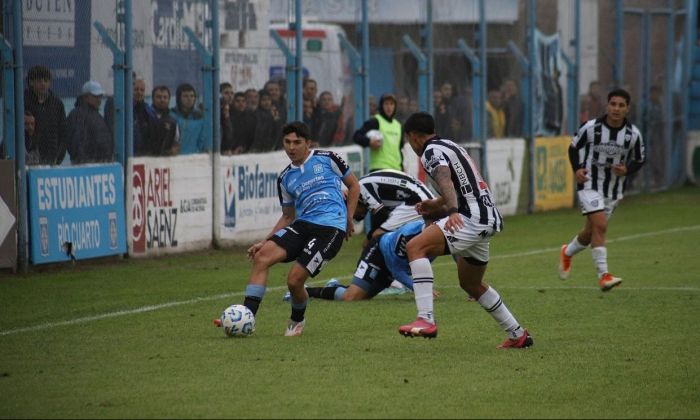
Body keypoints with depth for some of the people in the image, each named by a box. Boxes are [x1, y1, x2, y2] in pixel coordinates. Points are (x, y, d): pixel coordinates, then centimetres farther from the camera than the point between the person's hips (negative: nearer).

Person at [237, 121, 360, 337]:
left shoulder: (327, 159, 5)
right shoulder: (285, 178, 17)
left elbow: (353, 185, 13)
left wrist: (349, 218, 3)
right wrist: (264, 242, 13)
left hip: (331, 228, -5)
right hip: (302, 225, 5)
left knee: (294, 279, -17)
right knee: (261, 257, -19)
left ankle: (297, 321, 16)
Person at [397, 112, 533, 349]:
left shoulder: (431, 152, -6)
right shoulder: (451, 146, 25)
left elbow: (446, 181, -26)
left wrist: (452, 211, -42)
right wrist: (436, 204, 52)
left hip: (470, 219, -10)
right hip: (488, 219, 10)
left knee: (416, 247, -21)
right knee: (471, 284, 26)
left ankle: (426, 320, -33)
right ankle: (518, 335, 33)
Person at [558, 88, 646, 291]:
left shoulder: (633, 135, -8)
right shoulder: (590, 127, -13)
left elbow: (639, 160, 6)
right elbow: (574, 147, 3)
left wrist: (626, 170, -14)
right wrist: (577, 169, -13)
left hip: (614, 190, 4)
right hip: (590, 184, -4)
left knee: (591, 232, 15)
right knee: (600, 225, -22)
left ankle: (567, 252, 46)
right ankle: (603, 275, -21)